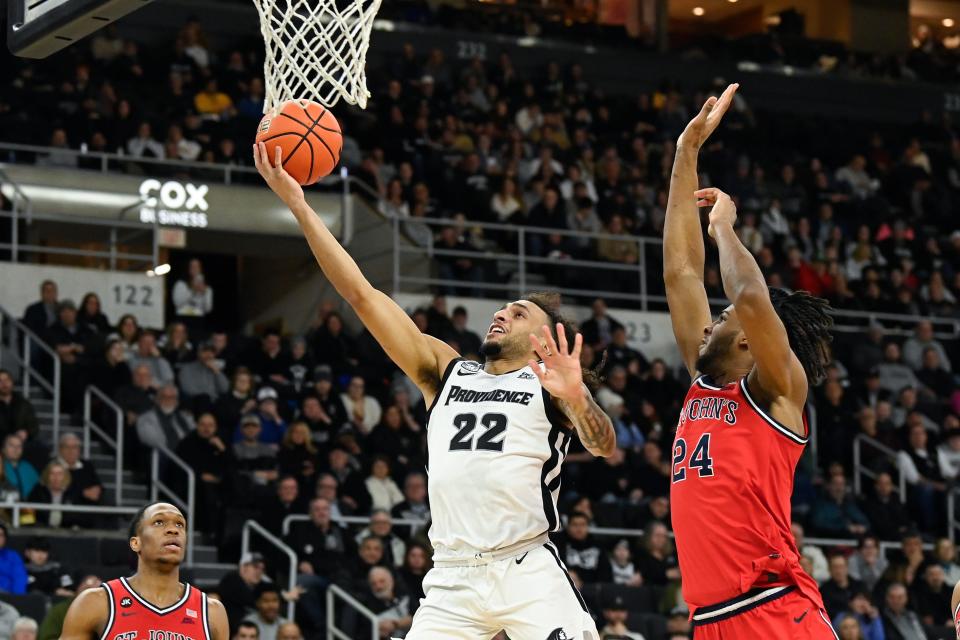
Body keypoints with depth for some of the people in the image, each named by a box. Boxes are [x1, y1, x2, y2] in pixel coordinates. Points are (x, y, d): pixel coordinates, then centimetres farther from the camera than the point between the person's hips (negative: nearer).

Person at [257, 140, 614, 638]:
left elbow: (604, 447, -8)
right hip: (453, 579, 4)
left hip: (528, 573, -4)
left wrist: (575, 398, -30)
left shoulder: (551, 381, 9)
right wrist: (299, 206, 10)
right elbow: (361, 294, 15)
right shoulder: (445, 371, 19)